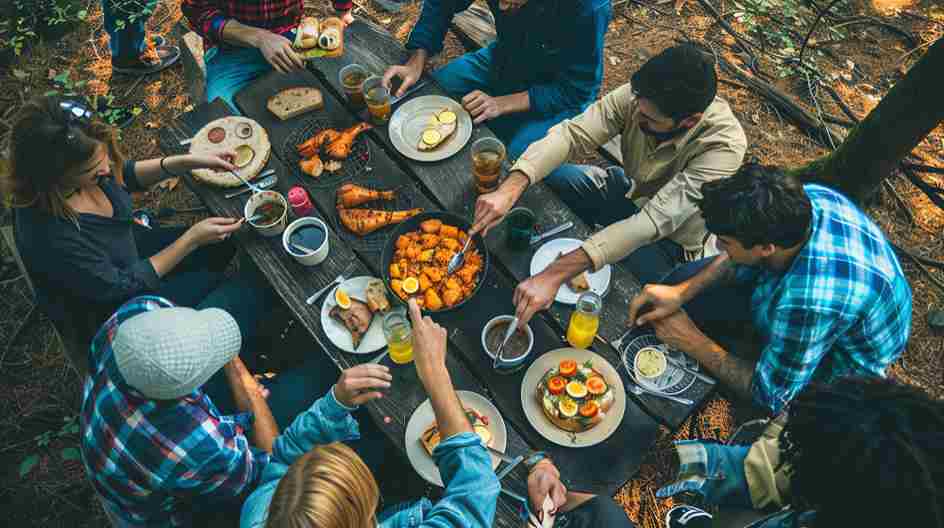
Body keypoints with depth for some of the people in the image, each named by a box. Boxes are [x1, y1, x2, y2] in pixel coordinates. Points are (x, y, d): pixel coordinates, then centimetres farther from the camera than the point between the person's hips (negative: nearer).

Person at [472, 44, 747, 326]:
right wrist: (510, 189, -46)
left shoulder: (724, 146, -37)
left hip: (672, 238, -4)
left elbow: (654, 223, -44)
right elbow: (572, 133, -29)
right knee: (547, 176, -12)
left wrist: (556, 274, -52)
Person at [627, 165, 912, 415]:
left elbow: (770, 396, -28)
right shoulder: (804, 199, -27)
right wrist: (682, 292, -18)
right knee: (679, 278, 1)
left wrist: (692, 343, -21)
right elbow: (737, 257, -5)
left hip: (832, 364, -6)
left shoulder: (810, 301, -45)